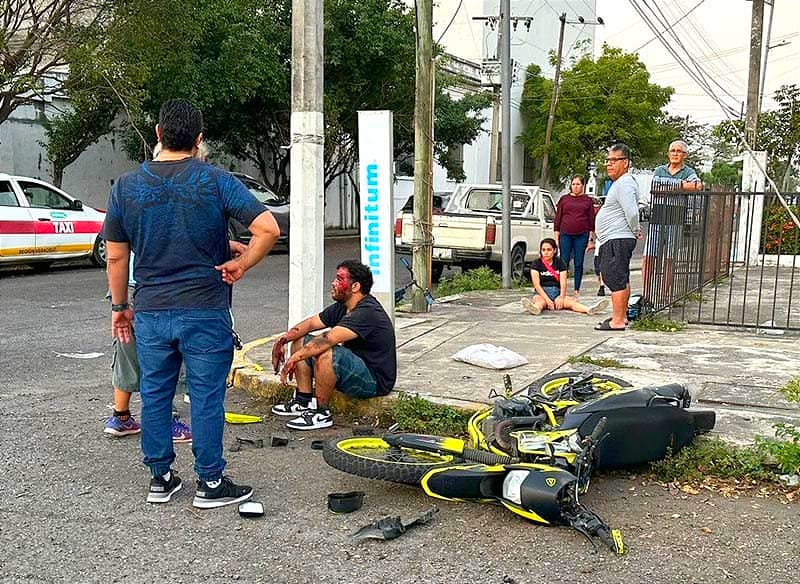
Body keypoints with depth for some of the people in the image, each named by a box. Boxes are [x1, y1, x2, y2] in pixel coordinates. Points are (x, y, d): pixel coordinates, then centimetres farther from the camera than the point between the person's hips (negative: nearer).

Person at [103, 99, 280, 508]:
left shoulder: (126, 185, 2)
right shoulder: (215, 181, -7)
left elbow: (116, 256, 7)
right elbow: (268, 229, -16)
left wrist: (119, 307, 17)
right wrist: (240, 265, -2)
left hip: (150, 313, 3)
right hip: (205, 311, -3)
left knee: (155, 395, 14)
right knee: (206, 397, 5)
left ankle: (160, 478, 24)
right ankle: (211, 483, 13)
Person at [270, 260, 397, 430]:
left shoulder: (367, 313, -24)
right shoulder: (342, 307, 7)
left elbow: (329, 339, -34)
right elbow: (311, 323, 11)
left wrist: (294, 358, -32)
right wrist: (283, 339, -3)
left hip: (375, 380, -10)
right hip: (356, 368, 10)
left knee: (325, 353, -35)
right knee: (300, 341, 9)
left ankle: (322, 412, -19)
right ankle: (304, 401, 5)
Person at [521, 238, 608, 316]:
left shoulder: (560, 263, 9)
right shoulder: (536, 263, 3)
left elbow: (563, 283, -1)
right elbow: (537, 284, -8)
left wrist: (561, 298, -21)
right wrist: (547, 300, -21)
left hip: (557, 293, 2)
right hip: (541, 294, -2)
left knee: (570, 301, -28)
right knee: (539, 301, -37)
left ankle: (589, 309, -57)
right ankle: (535, 308, -75)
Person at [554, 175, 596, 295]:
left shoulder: (588, 201, 8)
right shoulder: (564, 199, 9)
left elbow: (592, 221, 8)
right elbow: (557, 219, 9)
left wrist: (591, 239, 2)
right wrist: (556, 238, 3)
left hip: (582, 236, 0)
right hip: (565, 235, 0)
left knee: (579, 264, 4)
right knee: (563, 263, -2)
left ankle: (577, 289, 11)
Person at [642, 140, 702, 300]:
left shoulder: (688, 172, 8)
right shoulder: (659, 170, 16)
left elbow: (698, 185, -14)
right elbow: (656, 188, -3)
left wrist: (669, 186, -9)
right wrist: (683, 185, -7)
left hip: (675, 218, -2)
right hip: (657, 215, 2)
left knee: (669, 259, 1)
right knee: (648, 257, -5)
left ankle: (665, 295, 6)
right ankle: (646, 294, 0)